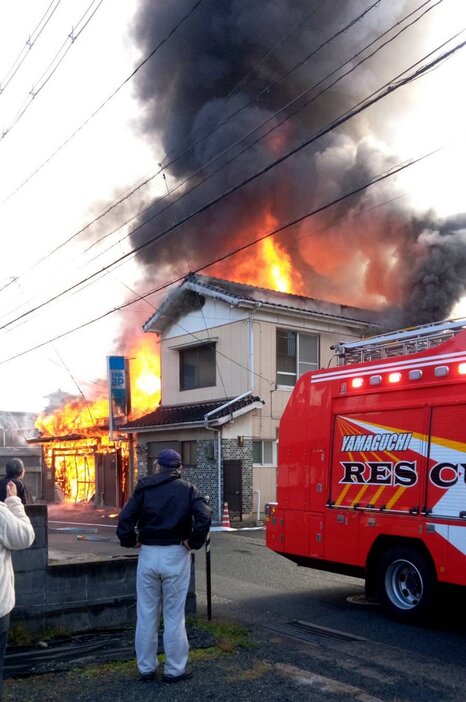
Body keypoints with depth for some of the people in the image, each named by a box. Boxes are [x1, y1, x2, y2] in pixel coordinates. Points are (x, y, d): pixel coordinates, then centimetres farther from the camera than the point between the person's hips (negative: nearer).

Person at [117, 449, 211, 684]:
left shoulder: (144, 488, 3)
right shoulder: (187, 489, 0)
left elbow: (126, 517, -8)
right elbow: (204, 517, -15)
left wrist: (130, 541, 6)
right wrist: (193, 542, -4)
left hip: (148, 555, 2)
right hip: (175, 556, -1)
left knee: (146, 614, 11)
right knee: (174, 615, 7)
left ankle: (146, 668, 22)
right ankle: (175, 670, 14)